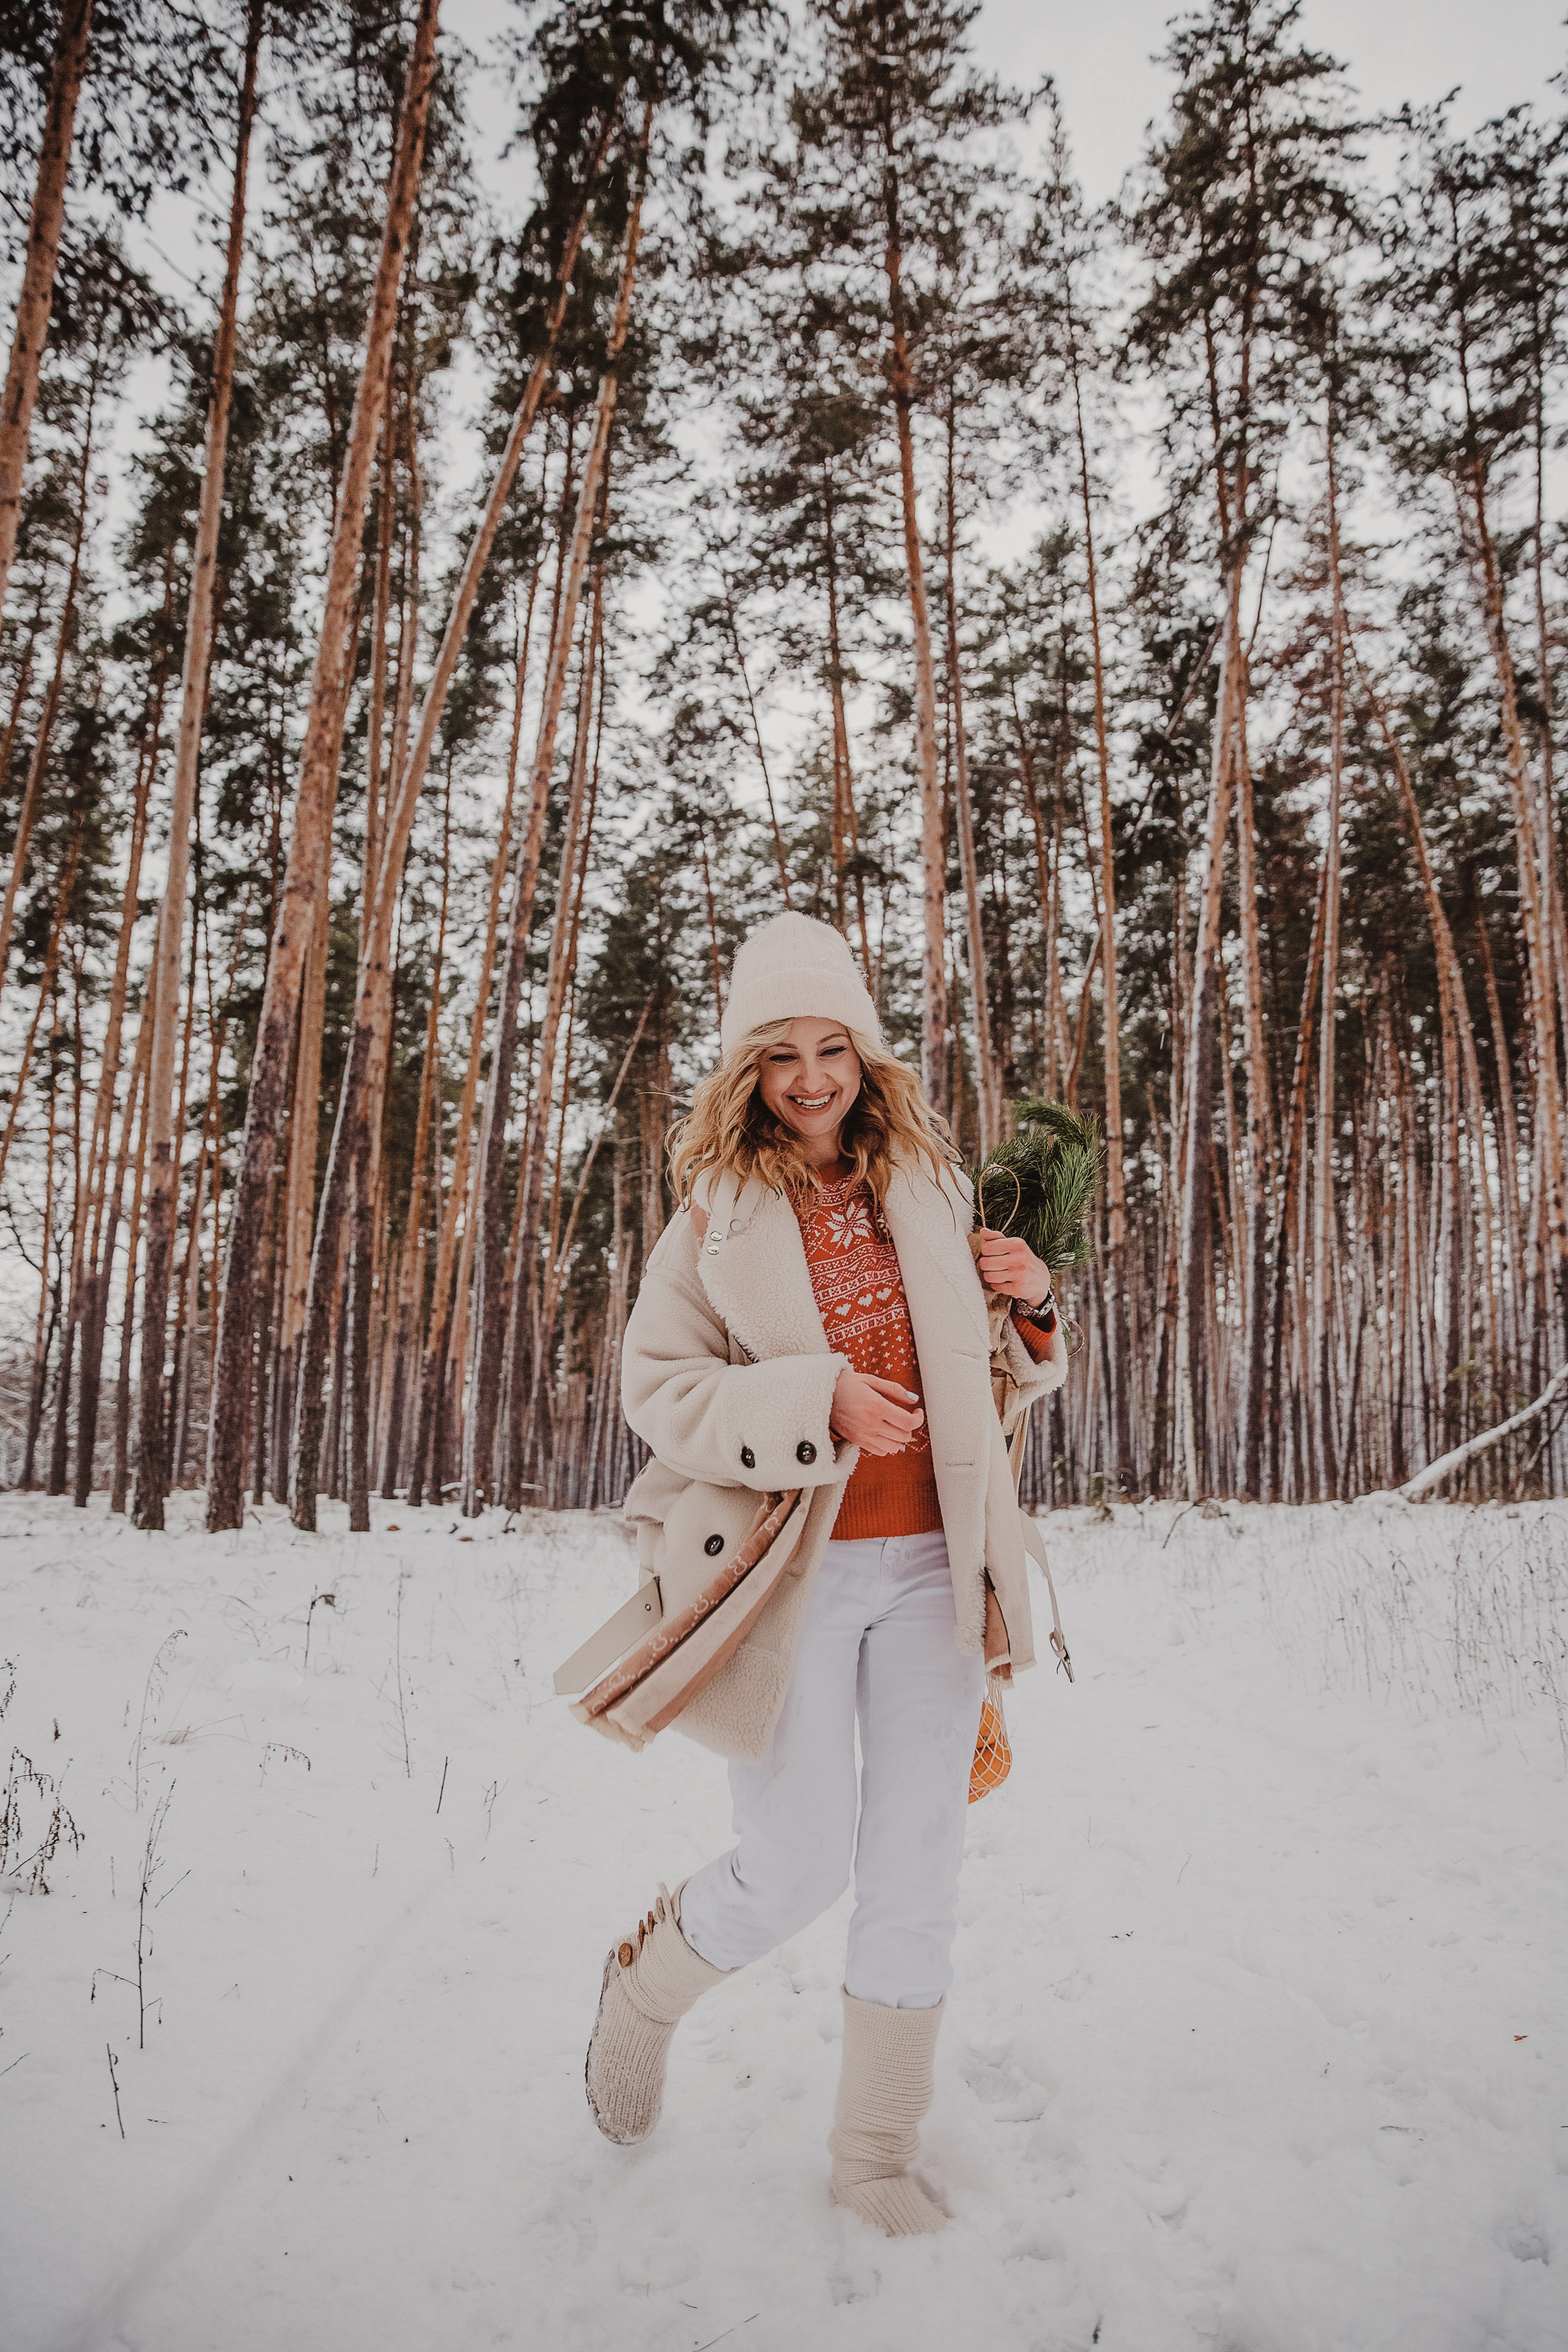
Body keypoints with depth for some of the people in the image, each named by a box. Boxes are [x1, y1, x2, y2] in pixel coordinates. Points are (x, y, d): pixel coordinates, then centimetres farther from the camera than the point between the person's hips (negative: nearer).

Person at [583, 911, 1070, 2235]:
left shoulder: (929, 1188, 8)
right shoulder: (718, 1213, -2)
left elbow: (992, 1377, 18)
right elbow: (656, 1389, -6)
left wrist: (1030, 1307, -4)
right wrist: (814, 1402, -19)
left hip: (927, 1566, 4)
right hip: (791, 1573, -3)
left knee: (917, 1872, 9)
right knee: (798, 1870, 2)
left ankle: (878, 2155, 30)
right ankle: (644, 1986, 36)